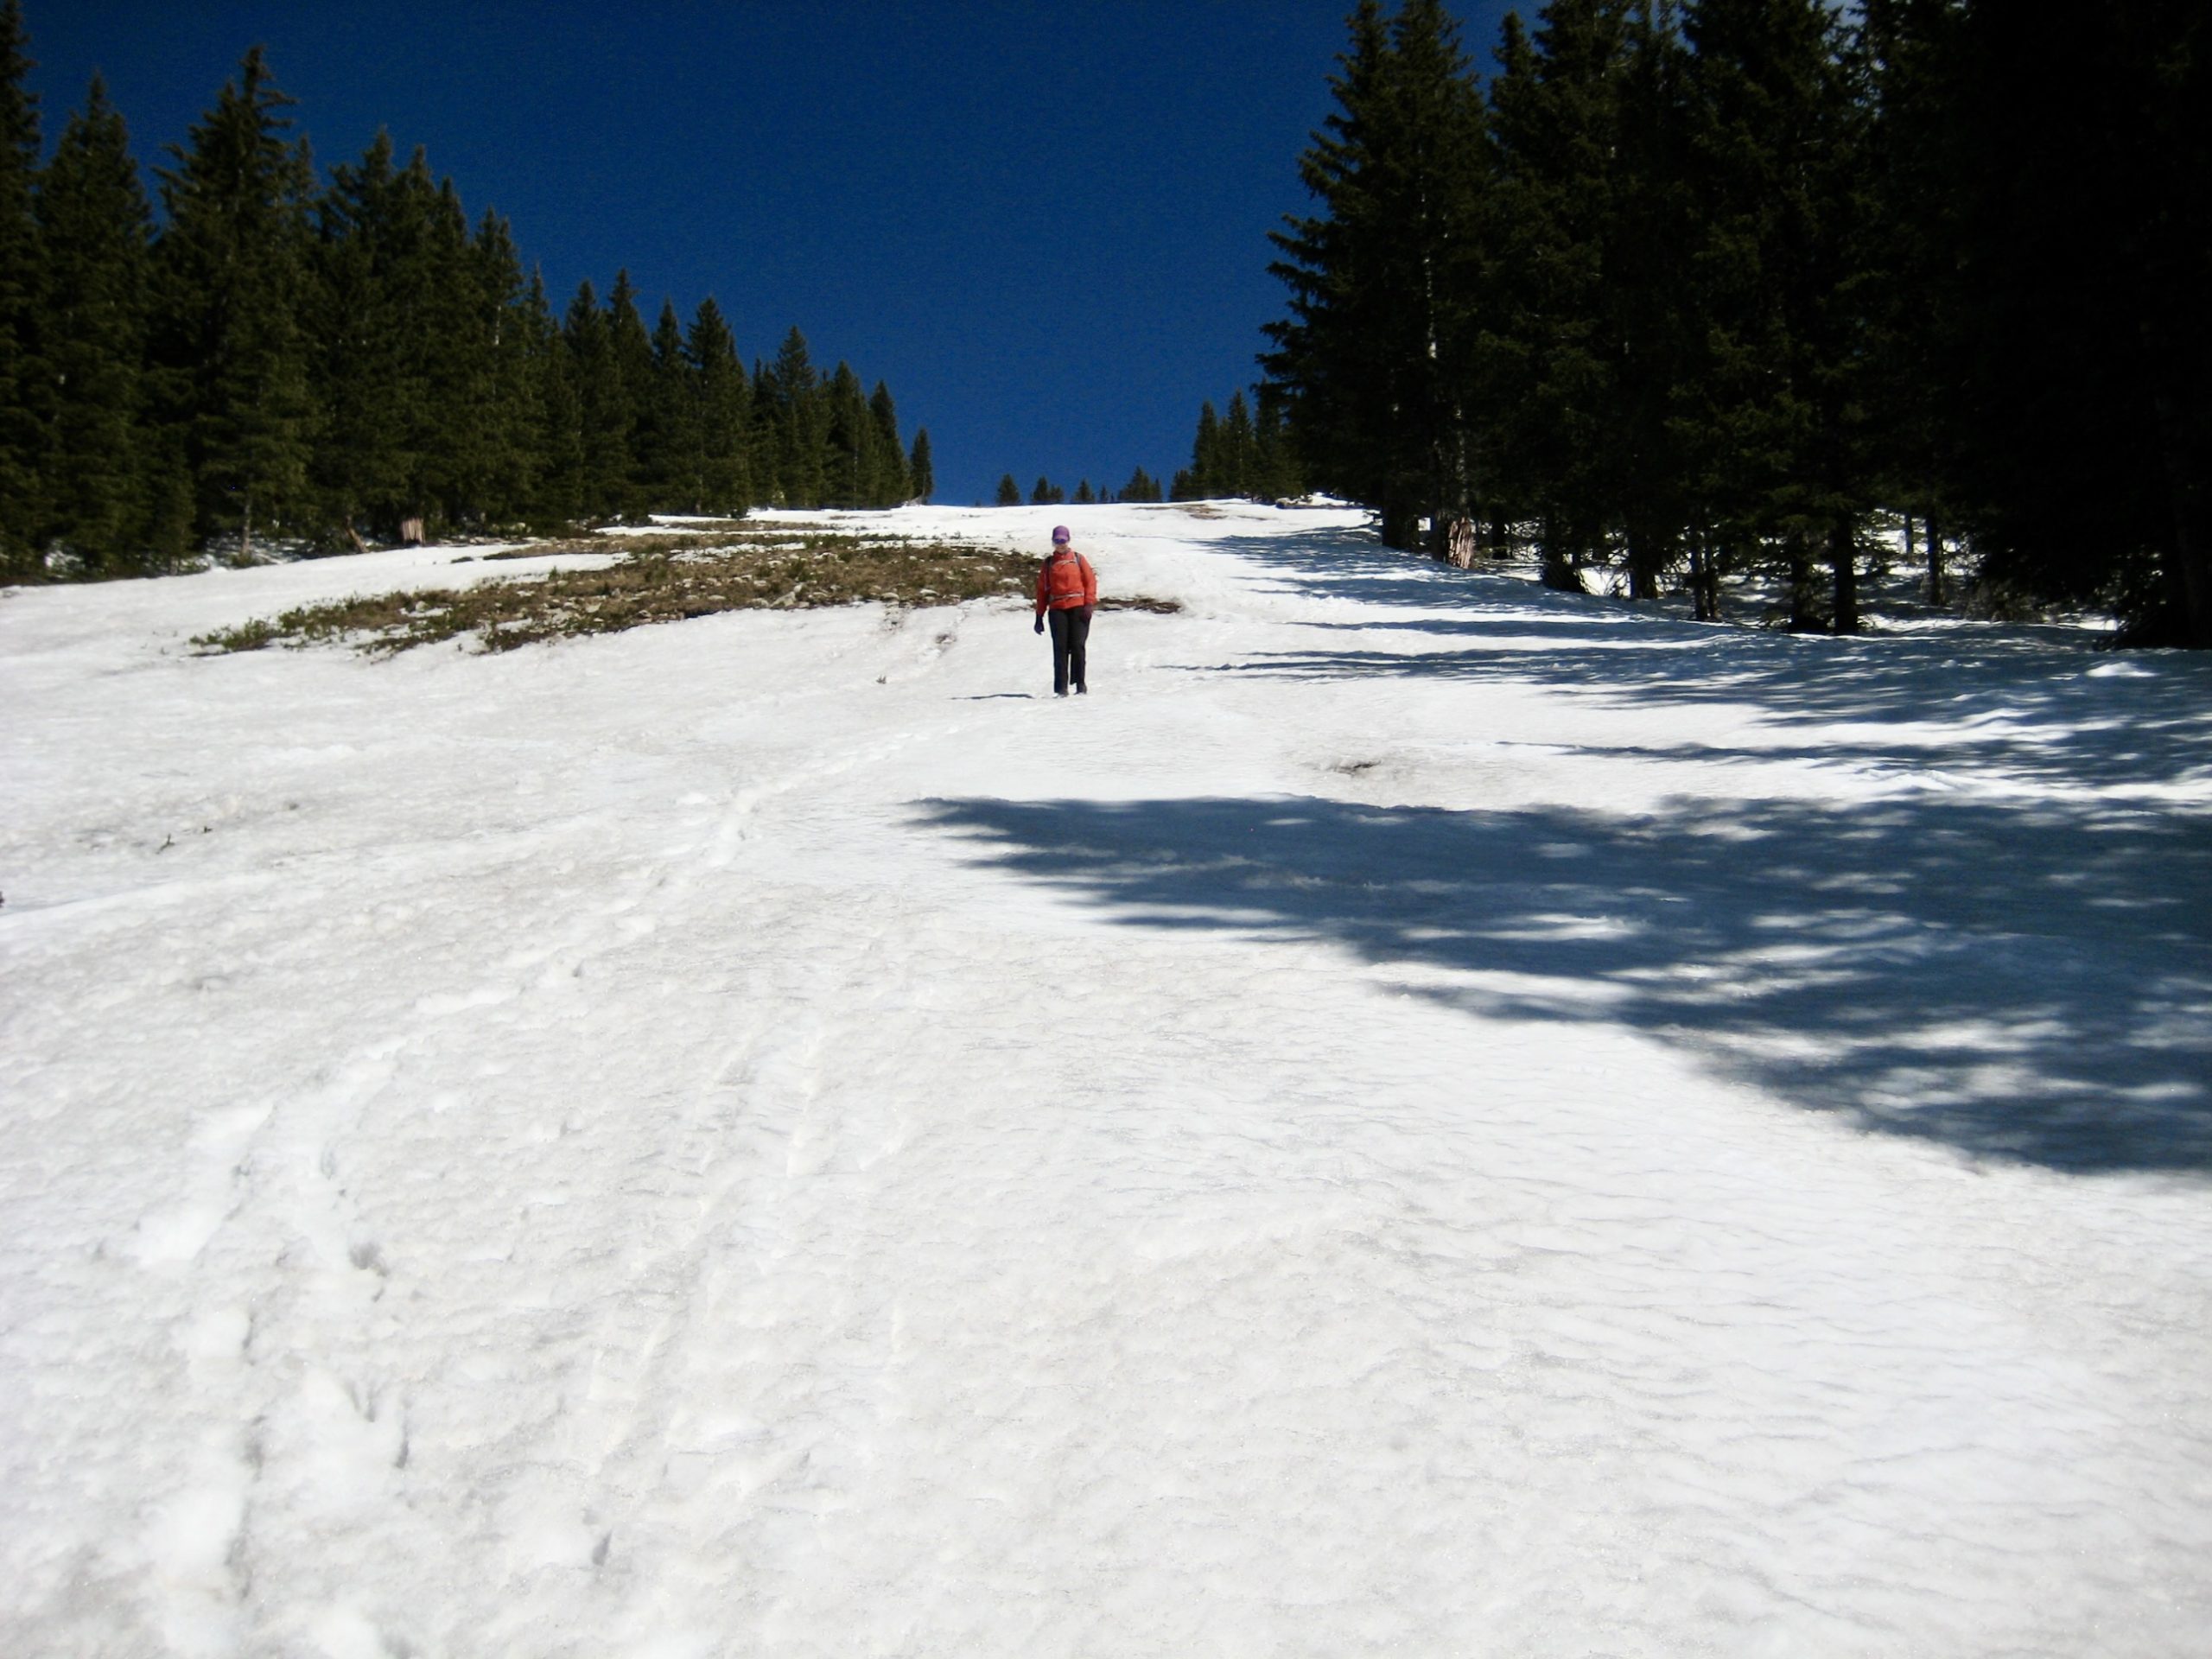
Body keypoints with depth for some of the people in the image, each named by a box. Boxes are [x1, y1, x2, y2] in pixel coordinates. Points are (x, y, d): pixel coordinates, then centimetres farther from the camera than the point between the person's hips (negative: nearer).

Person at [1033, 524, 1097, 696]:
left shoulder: (1078, 559, 11)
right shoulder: (1048, 563, 14)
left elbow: (1091, 580, 5)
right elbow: (1042, 590, 14)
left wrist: (1089, 603, -8)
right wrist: (1039, 616, 9)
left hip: (1078, 607, -1)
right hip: (1057, 609, 1)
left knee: (1077, 645, -6)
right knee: (1060, 648, -6)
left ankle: (1080, 684, 4)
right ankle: (1061, 688, -6)